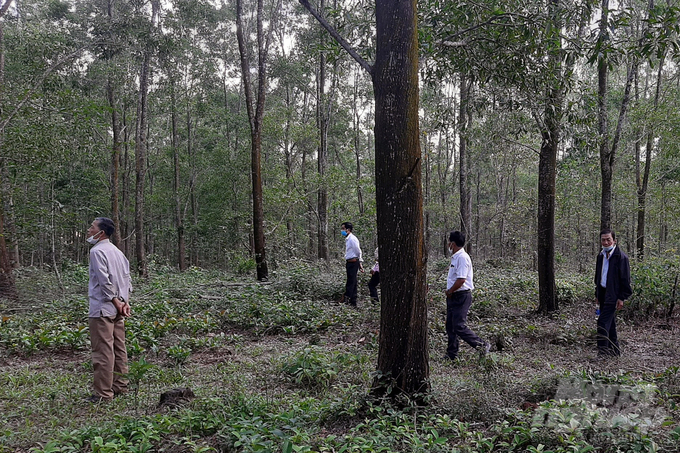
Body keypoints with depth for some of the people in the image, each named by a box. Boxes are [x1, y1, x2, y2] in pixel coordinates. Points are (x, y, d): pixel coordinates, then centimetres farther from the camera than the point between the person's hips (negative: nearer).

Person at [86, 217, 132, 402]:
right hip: (117, 310, 9)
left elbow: (104, 280, -18)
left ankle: (104, 393, -3)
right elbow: (127, 278, 13)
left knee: (103, 351, -6)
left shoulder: (97, 251, -11)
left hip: (102, 309, -9)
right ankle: (120, 387, 21)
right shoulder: (117, 251, 16)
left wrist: (115, 301, -12)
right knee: (119, 349, 13)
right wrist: (125, 301, 8)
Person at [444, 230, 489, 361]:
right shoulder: (455, 257, 15)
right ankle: (451, 354, 20)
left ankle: (483, 346, 1)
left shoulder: (462, 257, -18)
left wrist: (449, 291, -12)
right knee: (450, 326, 12)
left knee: (459, 327, -11)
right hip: (454, 296, 10)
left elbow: (461, 280, -24)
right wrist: (449, 292, 9)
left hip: (462, 296, -10)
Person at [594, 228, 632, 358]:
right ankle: (614, 350, 24)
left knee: (603, 322, -14)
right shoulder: (601, 256, 13)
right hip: (603, 293, 8)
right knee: (610, 323, 14)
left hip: (613, 295, -8)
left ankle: (603, 352, -11)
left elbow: (625, 279, -11)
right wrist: (597, 295, 18)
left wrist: (621, 298, -15)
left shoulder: (621, 257, -10)